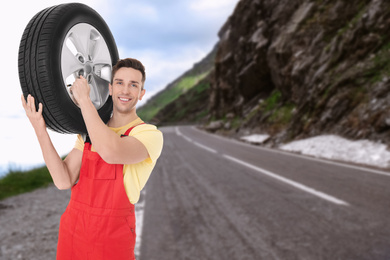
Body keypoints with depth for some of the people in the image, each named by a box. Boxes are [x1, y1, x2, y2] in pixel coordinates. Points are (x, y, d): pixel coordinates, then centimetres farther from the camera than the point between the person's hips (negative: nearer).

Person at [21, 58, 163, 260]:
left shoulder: (150, 135, -11)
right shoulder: (88, 132, 6)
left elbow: (111, 152, -33)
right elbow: (64, 181, -6)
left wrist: (84, 99, -21)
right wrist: (40, 130, -13)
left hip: (113, 238, -4)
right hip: (72, 230, 5)